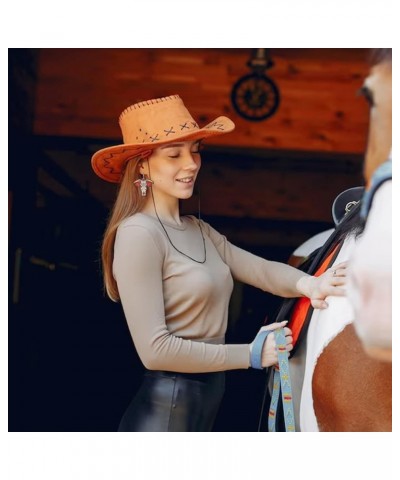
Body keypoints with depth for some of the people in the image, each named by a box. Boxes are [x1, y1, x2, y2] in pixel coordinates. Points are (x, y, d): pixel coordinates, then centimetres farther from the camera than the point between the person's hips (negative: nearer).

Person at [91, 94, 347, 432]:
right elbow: (155, 349, -23)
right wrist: (250, 354, -15)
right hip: (165, 409, -8)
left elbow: (258, 268, -3)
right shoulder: (138, 235, -17)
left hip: (208, 402, 9)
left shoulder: (198, 230, 10)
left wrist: (308, 284, -25)